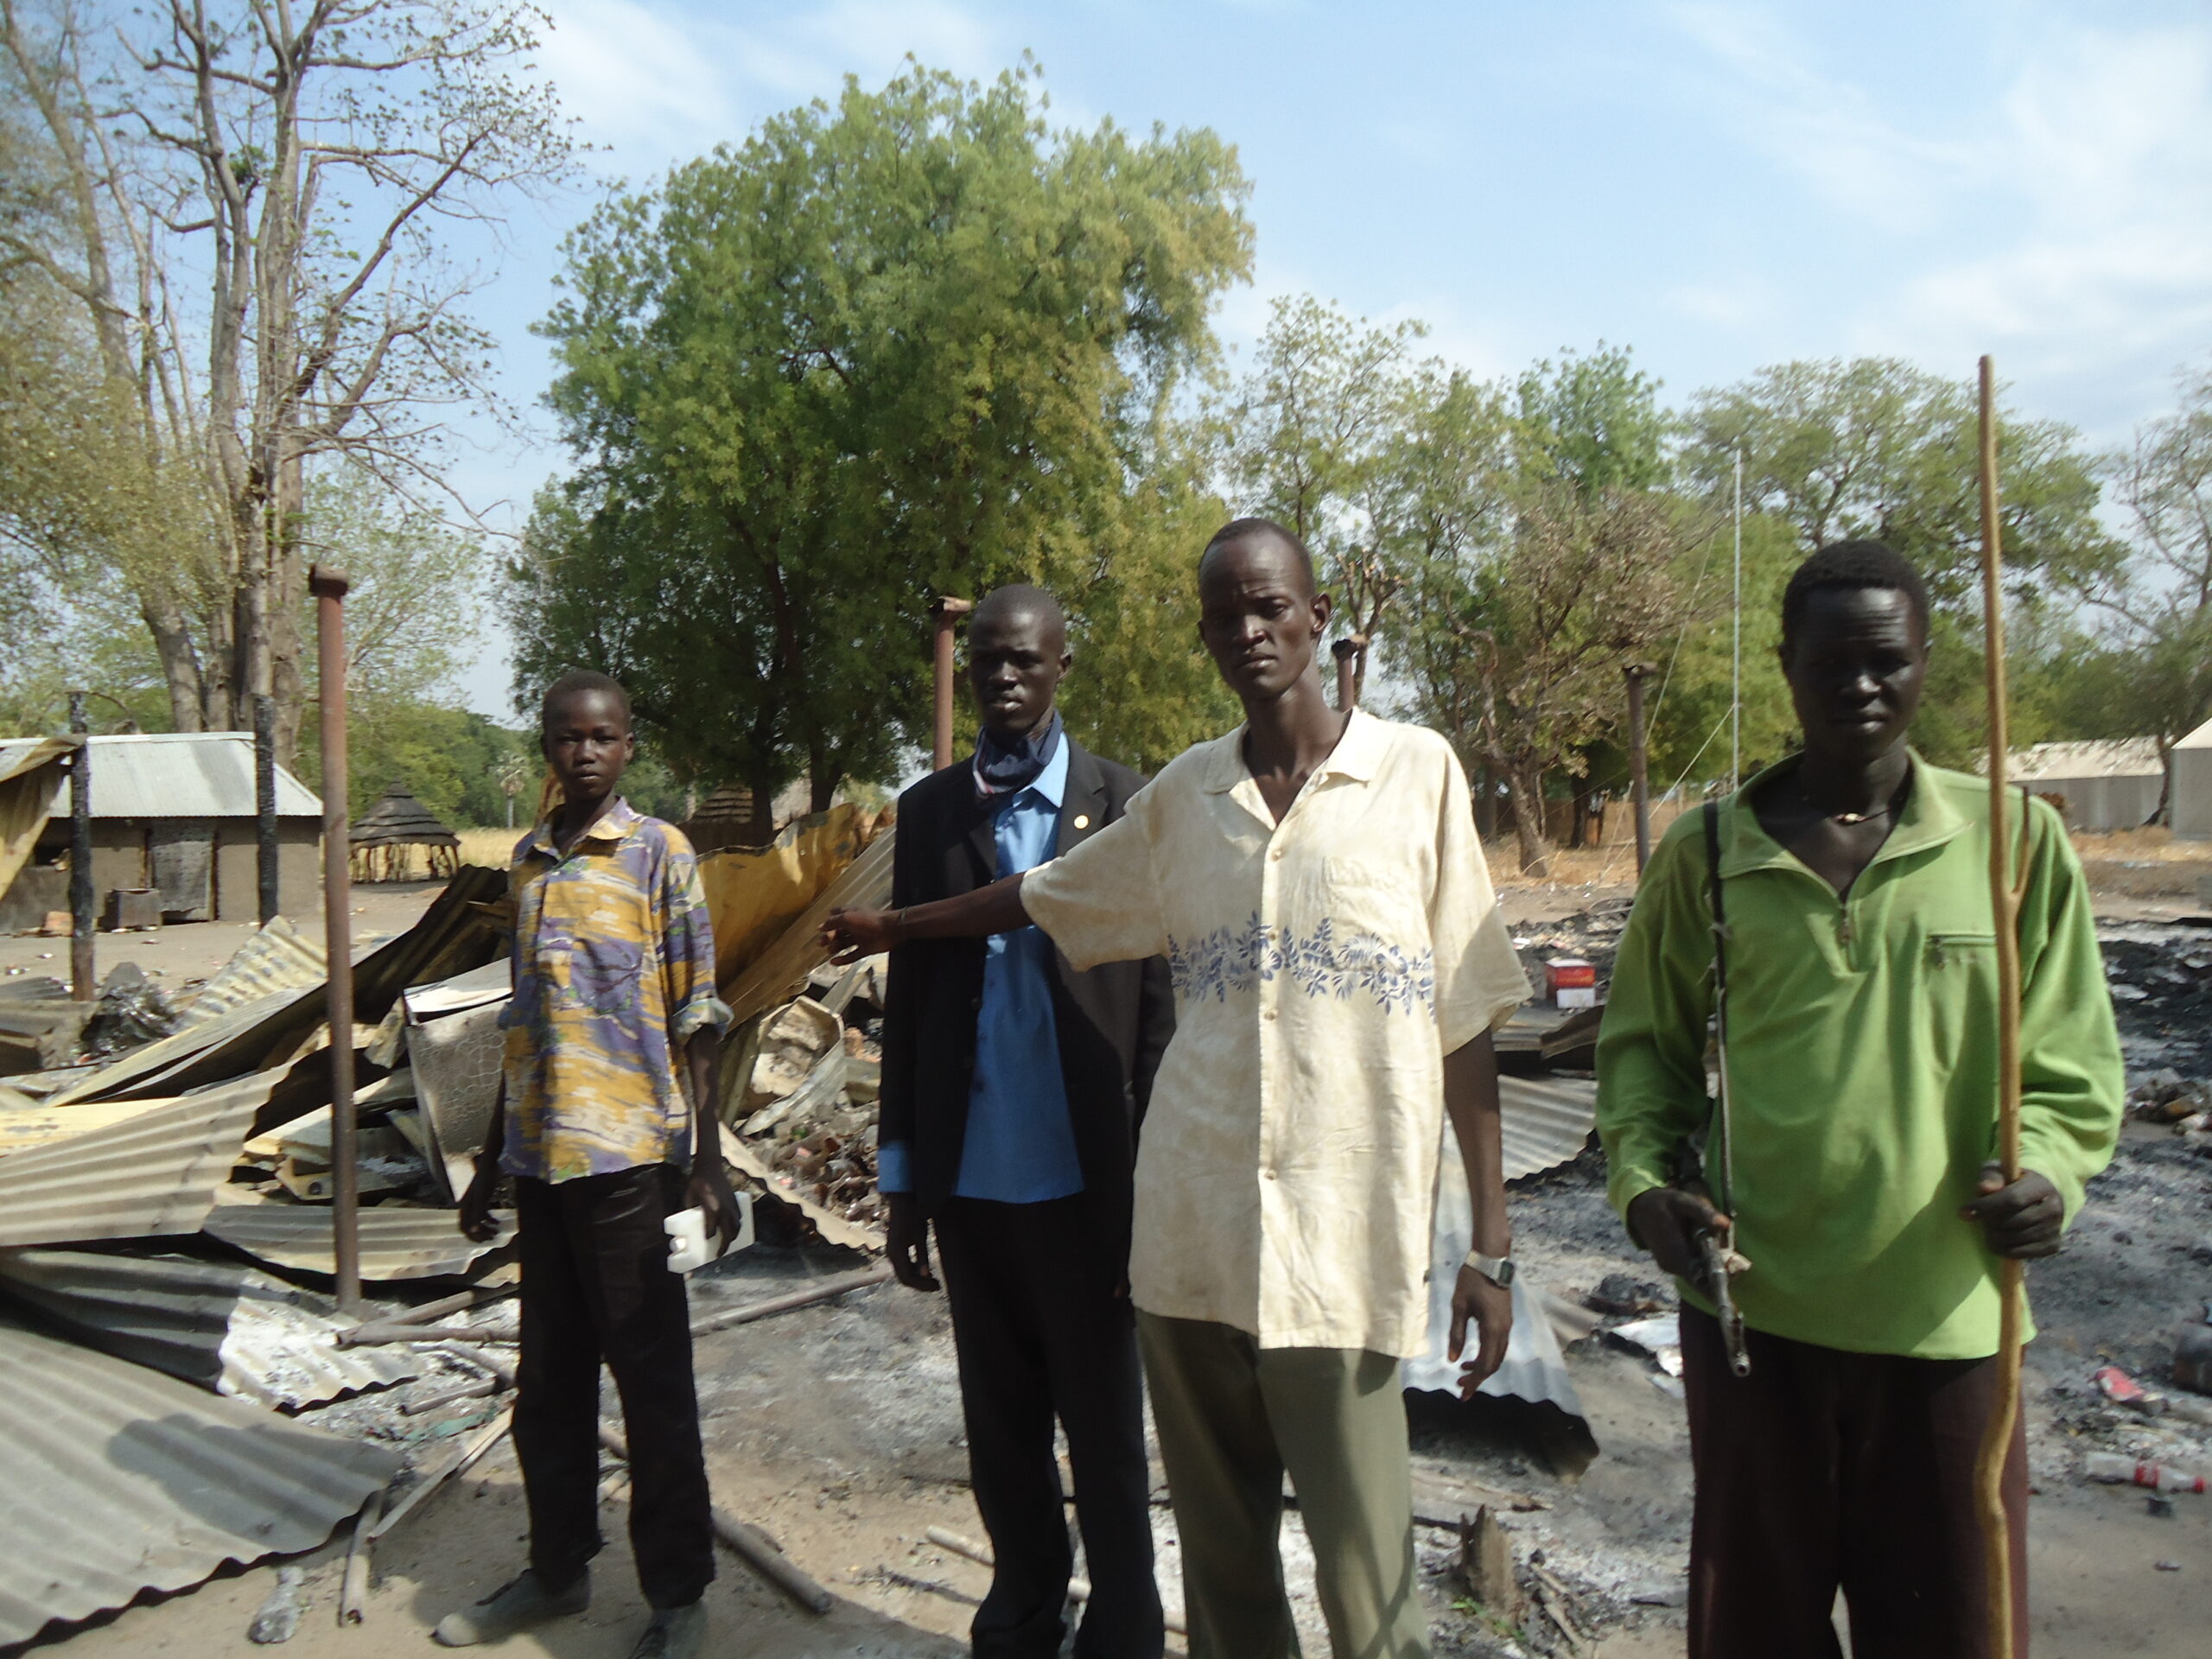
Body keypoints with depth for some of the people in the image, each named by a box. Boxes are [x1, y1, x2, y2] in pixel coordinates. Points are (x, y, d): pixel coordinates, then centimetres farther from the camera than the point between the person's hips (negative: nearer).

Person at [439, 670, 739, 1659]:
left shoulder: (661, 854, -5)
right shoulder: (528, 862, 12)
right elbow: (524, 1020, 16)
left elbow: (696, 1016, -7)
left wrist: (706, 1163, -12)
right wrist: (492, 1159, 18)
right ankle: (558, 1568, 34)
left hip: (629, 1156, -6)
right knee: (549, 1381, 16)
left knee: (651, 1379, 4)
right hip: (541, 1158, 6)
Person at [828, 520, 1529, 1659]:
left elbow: (1465, 1024, 0)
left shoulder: (1418, 772, 0)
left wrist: (1490, 1243, -2)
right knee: (1221, 1564, 15)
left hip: (1343, 1245, -3)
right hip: (1187, 1237, 3)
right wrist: (890, 926, 34)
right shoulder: (1182, 794, 8)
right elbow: (1046, 896, 23)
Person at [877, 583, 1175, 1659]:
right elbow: (908, 996, 8)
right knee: (1000, 1428, 16)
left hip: (1082, 1176, -2)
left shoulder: (1123, 804, -2)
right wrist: (901, 1174, 8)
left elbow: (1157, 1002, -3)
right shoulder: (928, 811, 6)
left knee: (1104, 1431, 11)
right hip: (968, 1178, 3)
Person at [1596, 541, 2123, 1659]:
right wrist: (1642, 1179, -7)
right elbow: (1644, 1043, 8)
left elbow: (2068, 1060, 3)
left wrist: (2046, 1171, -16)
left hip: (1946, 1312, 0)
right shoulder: (1705, 854, 0)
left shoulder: (2015, 840, 0)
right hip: (1749, 1303, 1)